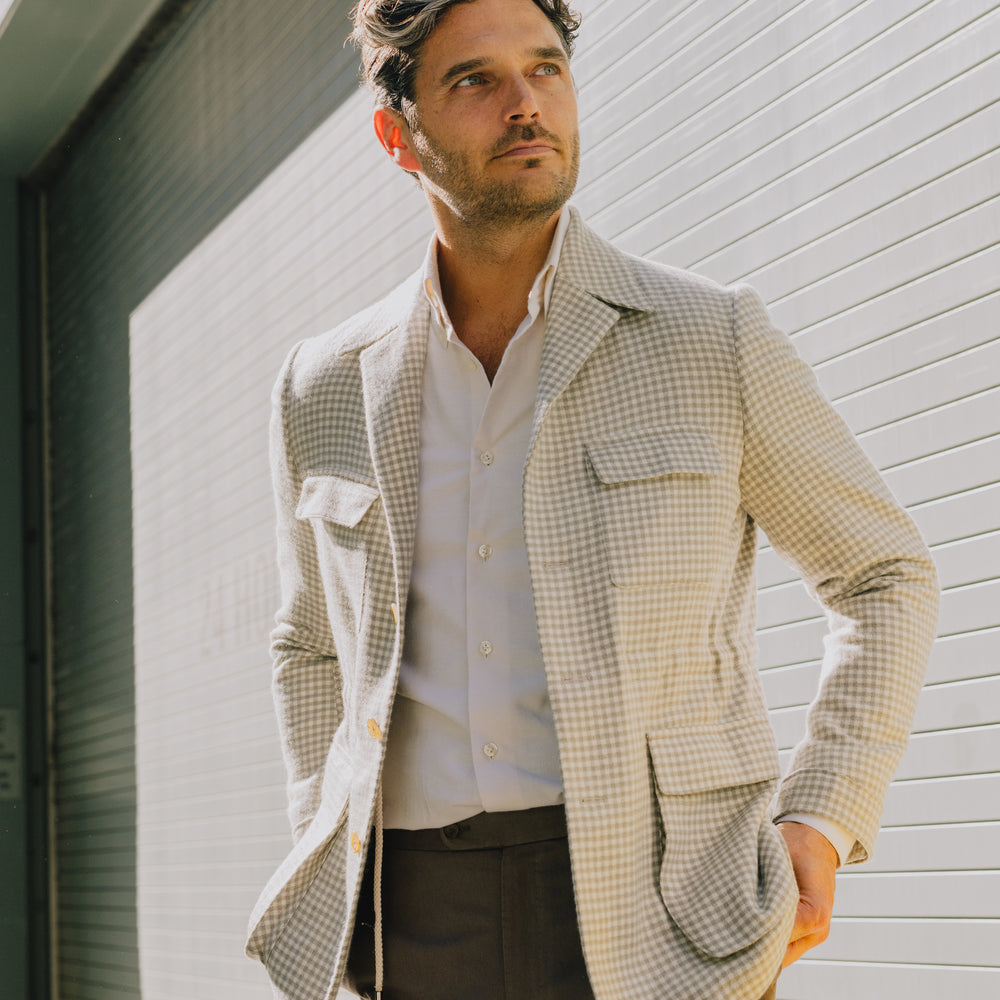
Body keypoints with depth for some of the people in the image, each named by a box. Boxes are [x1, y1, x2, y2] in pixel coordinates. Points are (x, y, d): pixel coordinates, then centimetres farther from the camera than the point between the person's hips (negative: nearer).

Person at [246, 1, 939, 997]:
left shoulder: (711, 339, -1)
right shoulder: (328, 390, 8)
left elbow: (881, 575, 10)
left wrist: (821, 822, -3)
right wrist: (329, 873, 11)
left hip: (654, 916, -3)